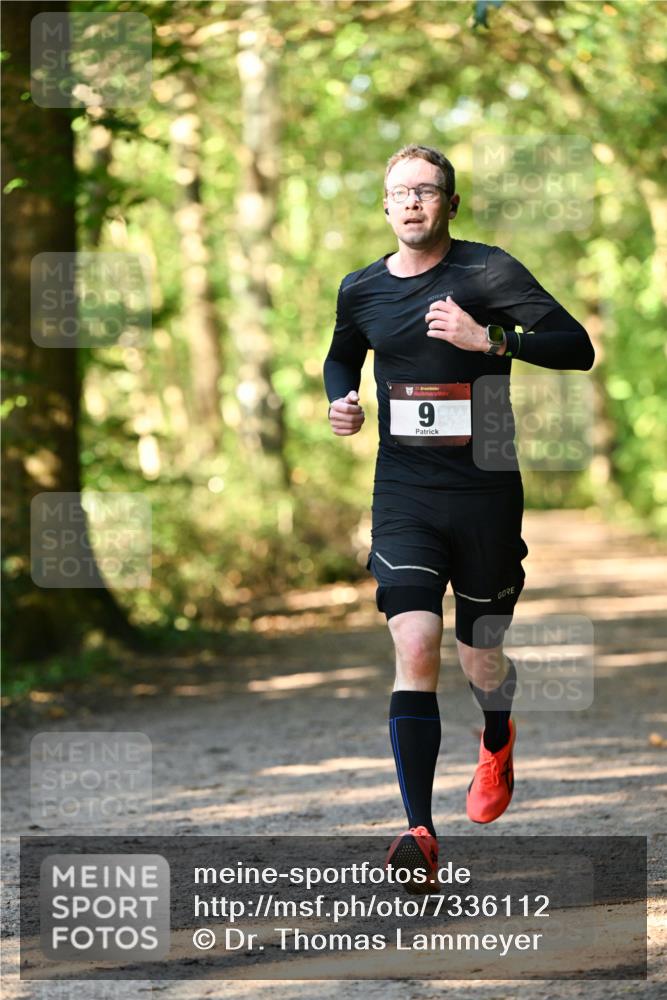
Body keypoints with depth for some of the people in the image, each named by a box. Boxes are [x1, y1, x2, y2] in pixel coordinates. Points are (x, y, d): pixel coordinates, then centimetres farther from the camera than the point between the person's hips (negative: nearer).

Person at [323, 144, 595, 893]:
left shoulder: (488, 272, -6)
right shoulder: (362, 290, 6)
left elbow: (576, 347, -13)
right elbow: (341, 357, 28)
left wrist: (487, 337, -25)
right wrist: (340, 401, 6)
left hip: (485, 490, -2)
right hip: (404, 493, 2)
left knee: (480, 661, 10)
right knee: (415, 650, -16)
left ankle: (498, 742, 48)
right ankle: (420, 833, -17)